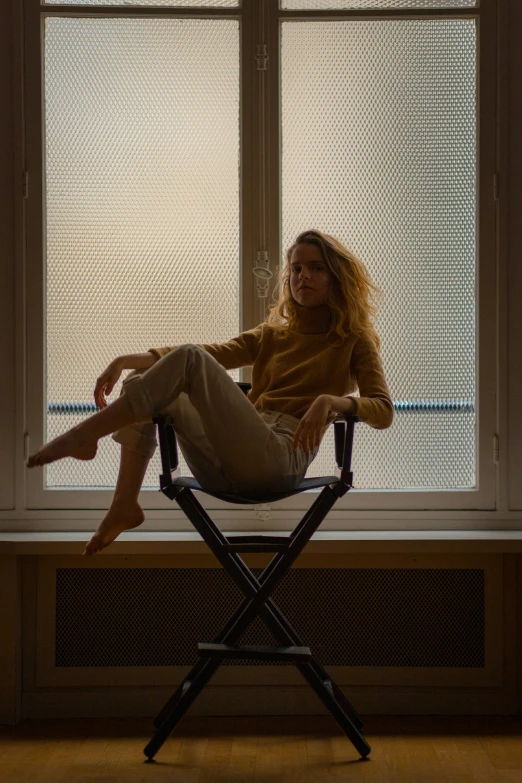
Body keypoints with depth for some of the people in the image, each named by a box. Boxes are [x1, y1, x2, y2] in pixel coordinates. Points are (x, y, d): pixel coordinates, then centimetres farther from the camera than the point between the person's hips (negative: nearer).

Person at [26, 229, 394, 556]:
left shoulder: (354, 342, 12)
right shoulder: (271, 336, 28)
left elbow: (384, 411, -2)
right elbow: (213, 352, 16)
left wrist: (331, 401, -23)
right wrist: (127, 360, 2)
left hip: (280, 460, -6)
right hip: (224, 470, 7)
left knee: (191, 360, -22)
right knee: (143, 380, -2)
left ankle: (84, 435, -19)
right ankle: (125, 506, -14)